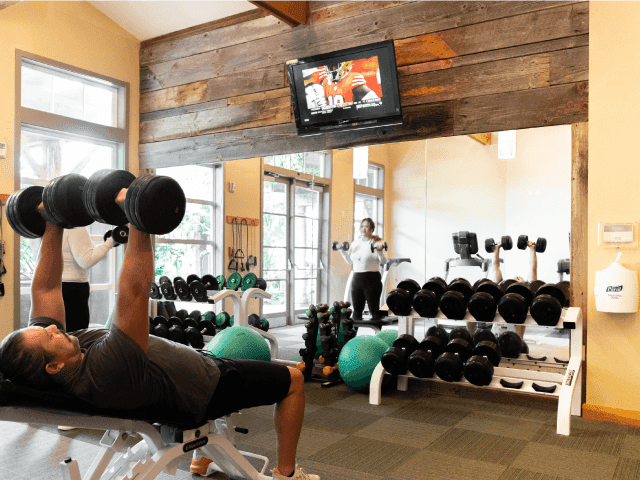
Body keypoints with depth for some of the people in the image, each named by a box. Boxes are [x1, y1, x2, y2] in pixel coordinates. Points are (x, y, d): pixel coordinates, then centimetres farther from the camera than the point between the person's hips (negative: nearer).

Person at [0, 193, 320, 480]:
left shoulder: (42, 354, -17)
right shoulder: (106, 374, -42)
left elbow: (47, 288, -9)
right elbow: (134, 291, -50)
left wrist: (52, 224, -11)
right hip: (205, 393, -9)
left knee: (221, 363, 41)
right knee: (293, 379, 6)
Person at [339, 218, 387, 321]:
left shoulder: (376, 242, -3)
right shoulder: (355, 242, 13)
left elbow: (383, 261, -11)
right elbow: (349, 261, 19)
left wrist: (379, 251, -29)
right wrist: (342, 251, 6)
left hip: (372, 279, -5)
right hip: (357, 278, 5)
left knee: (374, 309, -3)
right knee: (356, 309, 9)